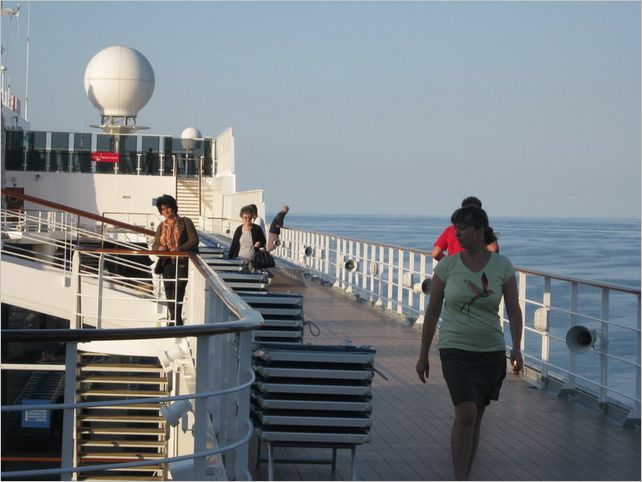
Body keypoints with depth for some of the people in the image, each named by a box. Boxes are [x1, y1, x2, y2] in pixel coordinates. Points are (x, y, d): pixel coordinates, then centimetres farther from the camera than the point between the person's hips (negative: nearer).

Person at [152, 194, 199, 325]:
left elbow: (194, 240, -7)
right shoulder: (161, 227, 15)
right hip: (167, 264, 5)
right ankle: (177, 323, 12)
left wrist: (180, 248, -22)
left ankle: (175, 320, -18)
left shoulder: (185, 222, 1)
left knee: (178, 290, -17)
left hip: (182, 262, -5)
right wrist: (159, 248, -11)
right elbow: (154, 245, 14)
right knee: (169, 294, 4)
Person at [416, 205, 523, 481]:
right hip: (455, 350, -2)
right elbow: (432, 312, 3)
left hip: (491, 352, 2)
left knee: (475, 417, 10)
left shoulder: (502, 266, -2)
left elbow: (514, 311, -1)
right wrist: (423, 355, 5)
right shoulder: (447, 266, -3)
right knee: (466, 414, -18)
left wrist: (516, 348, -16)